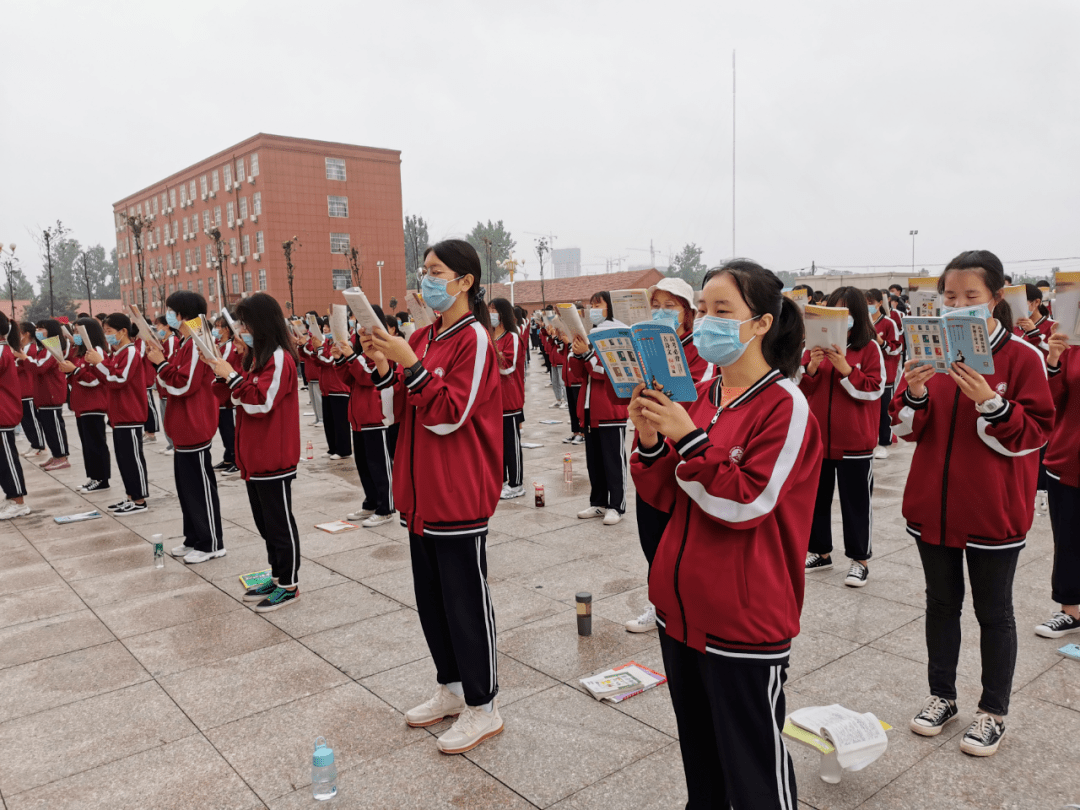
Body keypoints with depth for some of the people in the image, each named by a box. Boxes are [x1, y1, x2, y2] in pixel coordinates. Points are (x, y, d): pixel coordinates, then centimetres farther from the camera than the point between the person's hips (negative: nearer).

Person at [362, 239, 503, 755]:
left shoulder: (474, 339, -13)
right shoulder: (422, 338, 11)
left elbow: (448, 415, -19)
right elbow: (407, 411, 14)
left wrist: (410, 363, -22)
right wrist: (384, 367, -1)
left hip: (460, 494, -8)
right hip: (421, 490, 8)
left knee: (465, 600, 2)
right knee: (431, 596, 17)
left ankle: (483, 707, 18)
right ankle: (451, 688, 35)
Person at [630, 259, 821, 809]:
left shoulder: (785, 406, -13)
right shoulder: (698, 396, 6)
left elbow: (747, 502, -20)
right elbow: (663, 495, 6)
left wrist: (689, 438, -26)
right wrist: (651, 442, -11)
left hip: (745, 617, -6)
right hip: (681, 607, 7)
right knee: (698, 754, 23)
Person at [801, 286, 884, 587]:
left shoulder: (869, 348, -5)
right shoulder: (818, 344, 7)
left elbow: (874, 389, -12)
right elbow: (800, 388, 5)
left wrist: (844, 368, -22)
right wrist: (811, 367, -14)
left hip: (854, 441, -4)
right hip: (817, 437, 5)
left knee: (856, 501, 5)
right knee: (816, 497, 14)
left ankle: (860, 560, 18)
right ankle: (821, 552, 29)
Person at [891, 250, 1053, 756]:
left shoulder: (1022, 357, -9)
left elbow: (1033, 434, -11)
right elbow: (909, 430, 2)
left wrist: (989, 402, -27)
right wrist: (915, 394, -18)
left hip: (993, 510, -4)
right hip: (933, 502, 4)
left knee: (993, 611, 11)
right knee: (941, 602, 16)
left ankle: (993, 711, 28)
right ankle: (941, 696, 33)